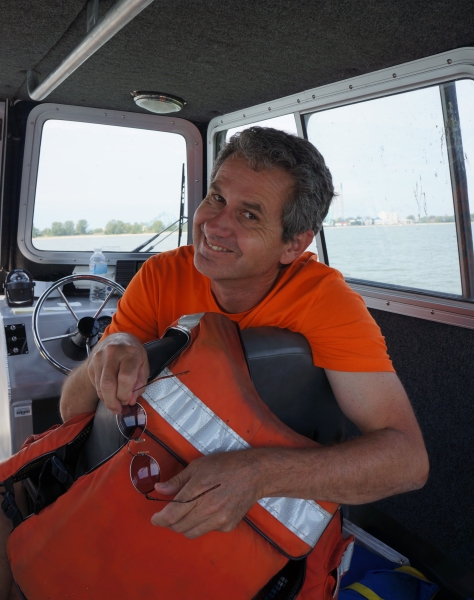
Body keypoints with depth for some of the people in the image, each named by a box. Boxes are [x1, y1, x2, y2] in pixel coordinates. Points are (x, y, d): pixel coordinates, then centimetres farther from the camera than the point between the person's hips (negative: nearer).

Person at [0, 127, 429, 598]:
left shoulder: (322, 298, -22)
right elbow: (73, 410, -9)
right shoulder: (162, 277, -13)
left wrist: (256, 473, -43)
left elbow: (408, 458, -29)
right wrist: (108, 355, -32)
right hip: (167, 480, 3)